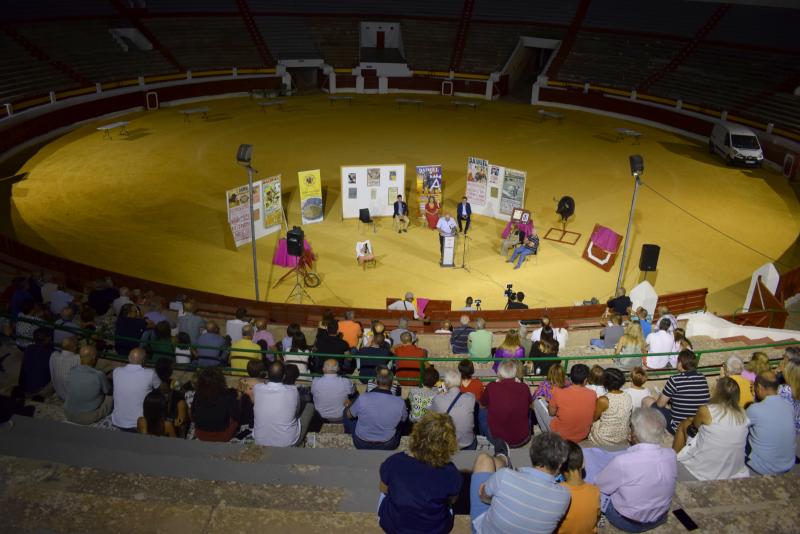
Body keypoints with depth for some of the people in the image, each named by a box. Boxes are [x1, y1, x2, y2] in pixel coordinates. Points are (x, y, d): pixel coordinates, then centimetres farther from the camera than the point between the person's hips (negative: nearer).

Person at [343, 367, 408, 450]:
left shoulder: (362, 398, -24)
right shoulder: (400, 403, -23)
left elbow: (349, 415, -4)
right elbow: (404, 419, 0)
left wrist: (348, 405, 18)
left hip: (361, 444, 0)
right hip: (387, 447, 0)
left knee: (346, 411, 22)